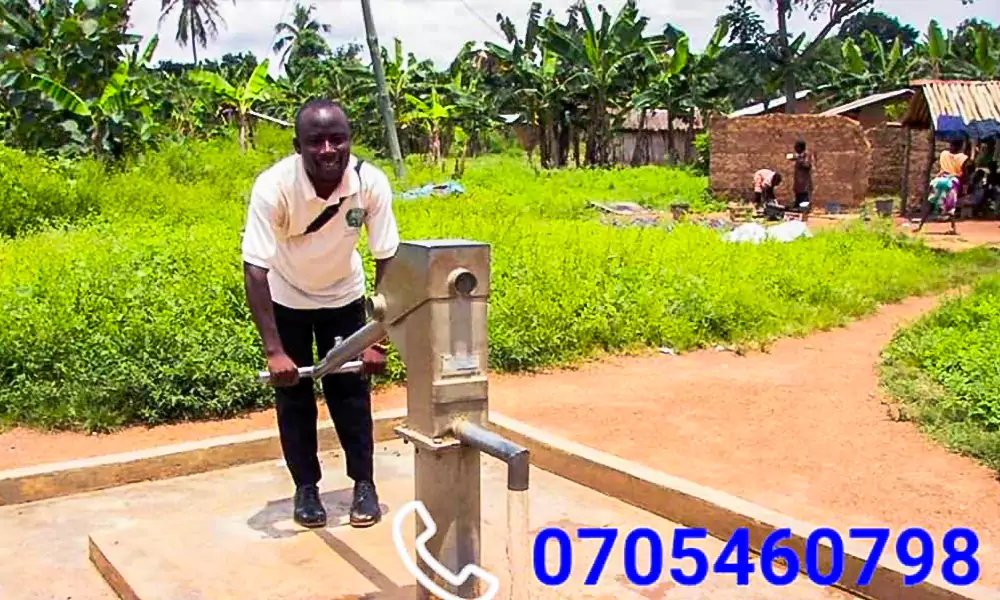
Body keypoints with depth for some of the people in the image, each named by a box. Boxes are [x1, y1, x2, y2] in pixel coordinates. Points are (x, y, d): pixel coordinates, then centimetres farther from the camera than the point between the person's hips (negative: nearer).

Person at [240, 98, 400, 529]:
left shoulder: (371, 183, -29)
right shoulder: (273, 186, -34)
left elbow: (388, 263, -23)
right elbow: (255, 270, -34)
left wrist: (378, 341, -25)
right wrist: (273, 351, -39)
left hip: (343, 295, 1)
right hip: (287, 298, -1)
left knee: (351, 389, 2)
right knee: (293, 393, 3)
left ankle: (364, 483, 17)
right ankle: (306, 487, 18)